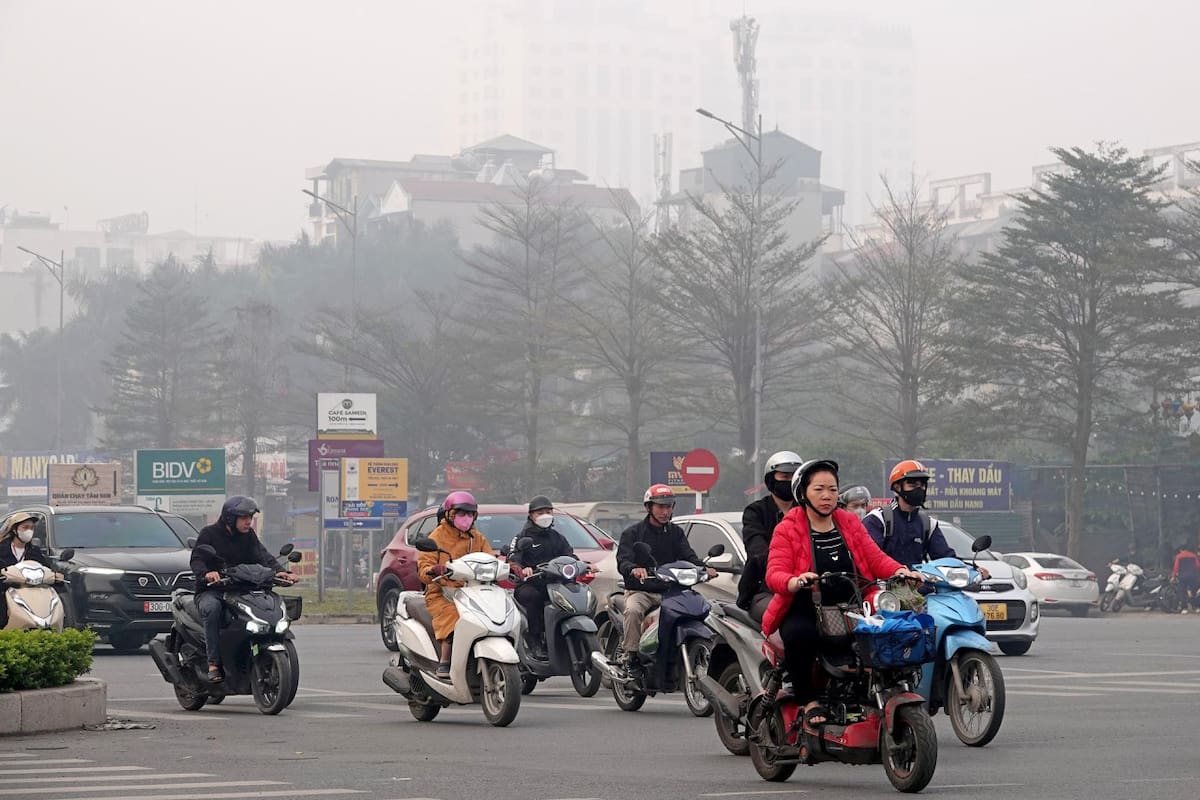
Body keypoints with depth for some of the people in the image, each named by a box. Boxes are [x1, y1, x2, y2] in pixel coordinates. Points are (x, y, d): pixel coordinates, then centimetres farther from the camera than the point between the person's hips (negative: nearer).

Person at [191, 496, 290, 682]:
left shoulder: (248, 536, 13)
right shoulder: (209, 533, 0)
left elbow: (263, 556, -1)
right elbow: (196, 559, -10)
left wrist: (279, 570, -22)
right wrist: (206, 573, -34)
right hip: (210, 591, -4)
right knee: (212, 608, -38)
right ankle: (213, 664, -36)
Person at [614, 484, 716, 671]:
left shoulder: (676, 533, 17)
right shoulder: (633, 533, 6)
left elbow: (688, 556, 3)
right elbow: (623, 561, -9)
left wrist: (704, 568, -20)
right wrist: (634, 569, -34)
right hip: (640, 591, -3)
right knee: (633, 610, -34)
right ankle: (628, 653, -22)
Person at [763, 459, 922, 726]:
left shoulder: (849, 523, 18)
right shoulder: (787, 529, 4)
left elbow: (876, 558, 9)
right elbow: (774, 574, -9)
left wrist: (901, 571, -12)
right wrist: (796, 581, -32)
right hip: (803, 612, -4)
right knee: (800, 634, -38)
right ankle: (809, 700, -19)